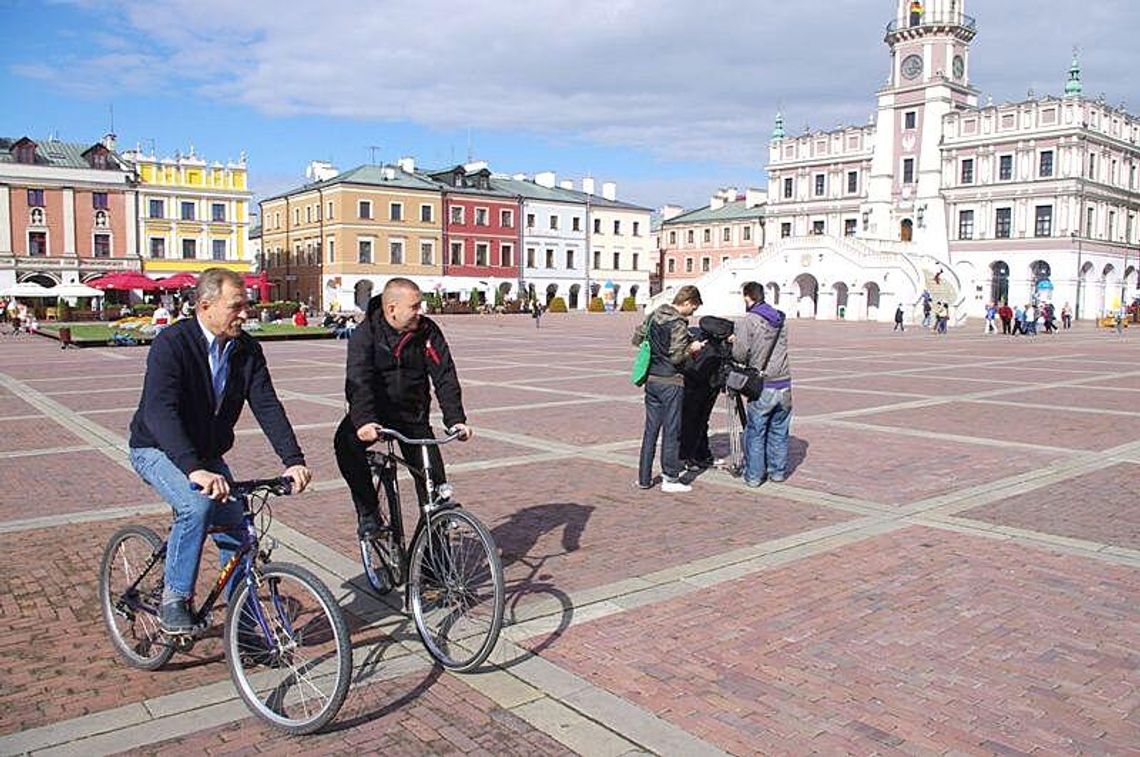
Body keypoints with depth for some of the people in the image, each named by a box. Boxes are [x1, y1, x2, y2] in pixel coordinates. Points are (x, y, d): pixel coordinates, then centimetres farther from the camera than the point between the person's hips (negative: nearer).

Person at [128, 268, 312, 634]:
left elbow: (267, 405, -14)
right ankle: (173, 600, -13)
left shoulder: (247, 350, -8)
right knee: (197, 505, -32)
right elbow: (160, 411, -36)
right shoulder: (172, 343, -25)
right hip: (158, 450, -5)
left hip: (207, 455, 6)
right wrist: (193, 469, -50)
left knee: (236, 528, -1)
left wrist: (293, 460, -28)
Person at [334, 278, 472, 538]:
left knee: (433, 478, -5)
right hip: (373, 412, -2)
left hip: (413, 414, 2)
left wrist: (456, 419, -24)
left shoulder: (428, 331, -6)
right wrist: (364, 421, -44)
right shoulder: (365, 333, -13)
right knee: (346, 442, -31)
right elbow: (359, 380, -27)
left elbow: (445, 376, -11)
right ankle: (368, 513, -14)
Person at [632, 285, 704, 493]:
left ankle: (644, 478, 17)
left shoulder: (653, 316, 7)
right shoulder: (679, 324, -16)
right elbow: (676, 357, -20)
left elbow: (636, 338, 15)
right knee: (671, 431, 2)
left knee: (650, 429, 13)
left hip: (651, 380, 7)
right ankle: (670, 479, 8)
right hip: (670, 382, -7)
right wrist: (692, 348, -4)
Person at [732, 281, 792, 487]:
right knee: (779, 431, 16)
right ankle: (778, 472, 25)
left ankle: (754, 475, 11)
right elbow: (780, 348, 13)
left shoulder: (746, 321, -7)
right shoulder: (780, 320, 10)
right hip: (784, 385, 5)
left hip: (763, 386, -5)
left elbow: (741, 354, -14)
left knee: (755, 433, 6)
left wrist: (733, 344, 10)